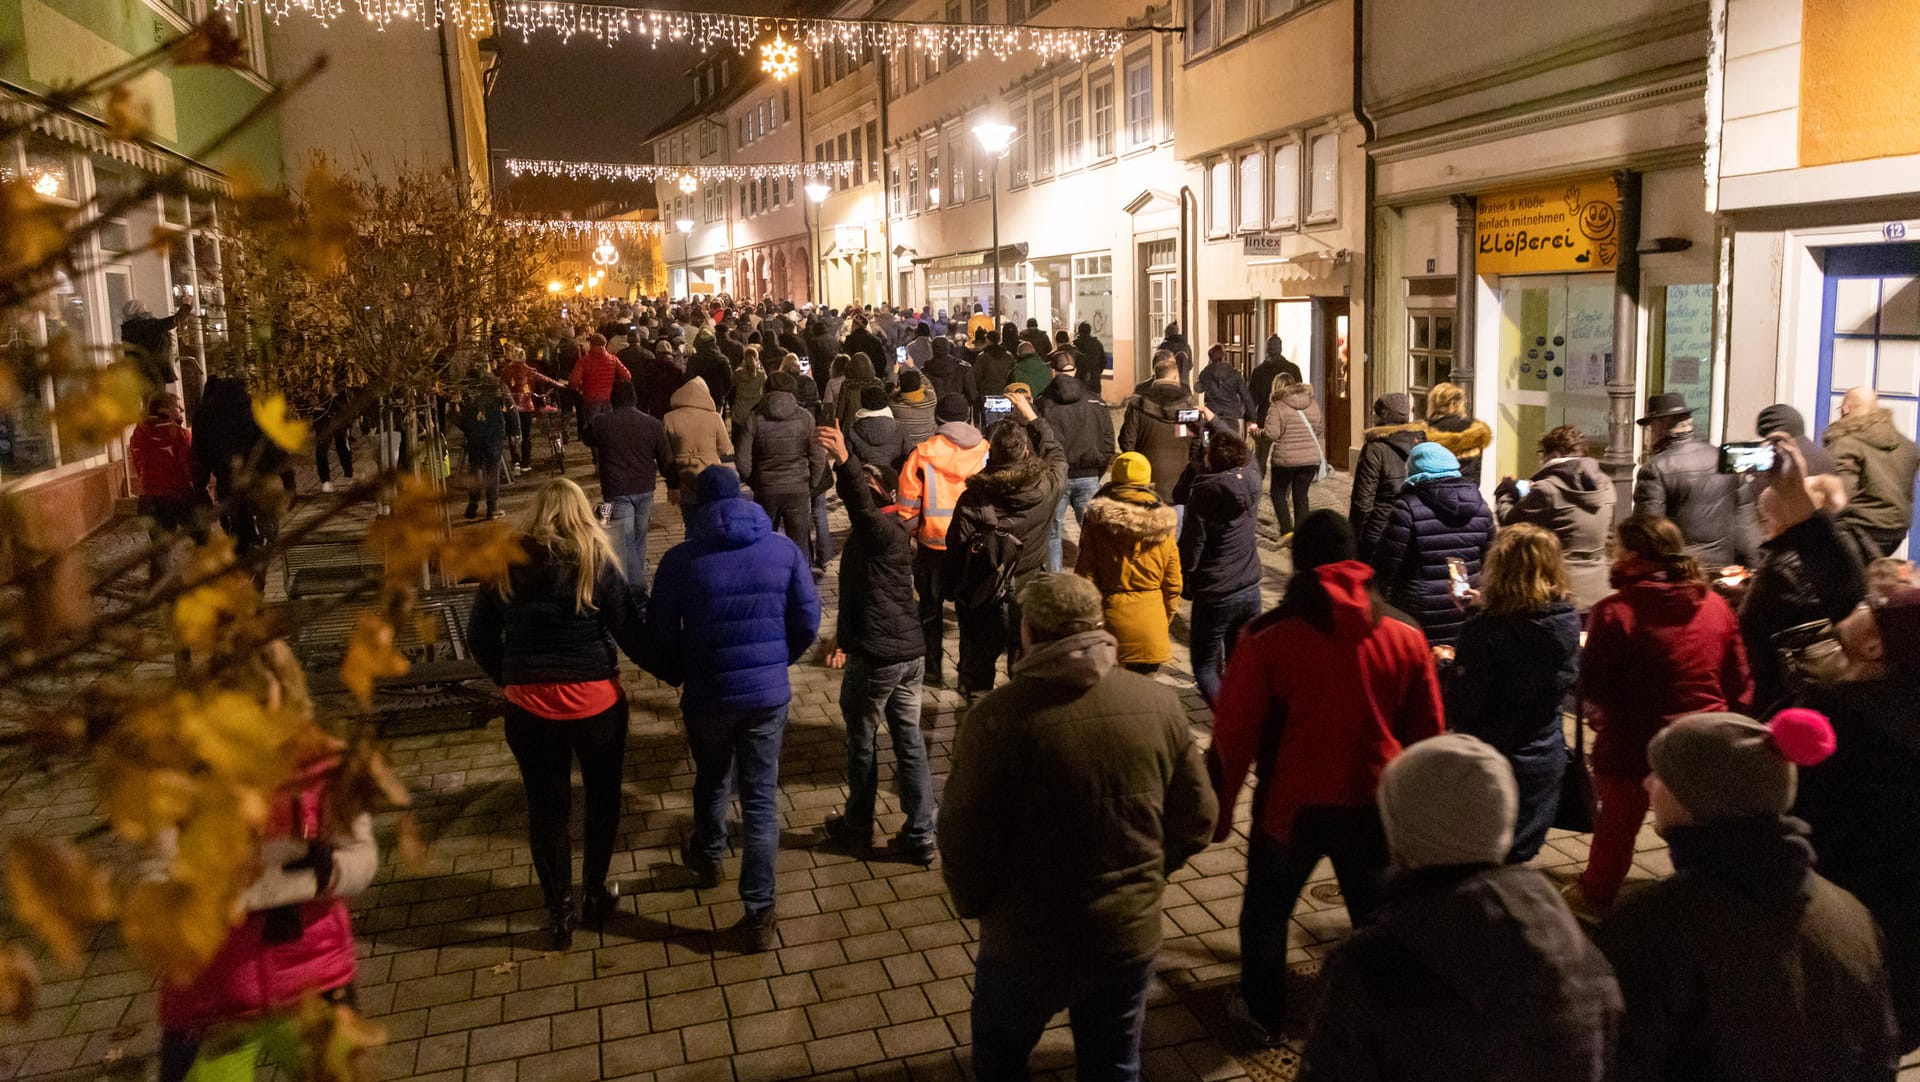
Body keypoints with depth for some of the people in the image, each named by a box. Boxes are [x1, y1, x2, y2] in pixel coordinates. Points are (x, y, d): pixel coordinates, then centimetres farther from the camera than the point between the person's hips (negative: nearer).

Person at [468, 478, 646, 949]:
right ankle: (595, 895, 32)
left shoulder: (506, 564, -1)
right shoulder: (598, 561, -9)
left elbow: (480, 636, 4)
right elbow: (631, 634, -10)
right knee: (602, 797, 20)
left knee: (545, 807, 15)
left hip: (529, 705, 2)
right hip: (595, 701, -1)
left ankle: (559, 912, 23)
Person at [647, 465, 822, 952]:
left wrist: (678, 676, 14)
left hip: (707, 696, 0)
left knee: (711, 781, 25)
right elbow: (808, 622, 0)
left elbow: (659, 637, -6)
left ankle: (707, 857, 51)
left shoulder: (681, 559, -9)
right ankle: (759, 914, 9)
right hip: (769, 694, 1)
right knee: (761, 800, 8)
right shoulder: (784, 550, -3)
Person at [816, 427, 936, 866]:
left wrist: (845, 462, -56)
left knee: (861, 740, 10)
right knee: (909, 741, 11)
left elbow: (861, 505, -39)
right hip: (910, 653, 9)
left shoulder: (880, 529, -15)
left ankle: (857, 827, 26)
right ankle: (920, 836, 16)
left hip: (875, 657, -9)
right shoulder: (893, 532, 14)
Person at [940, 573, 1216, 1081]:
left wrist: (972, 903, 3)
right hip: (1132, 935, 3)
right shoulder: (1160, 704, -10)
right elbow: (1197, 819, -1)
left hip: (1026, 942, -3)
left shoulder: (999, 717, -24)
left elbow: (964, 838, -18)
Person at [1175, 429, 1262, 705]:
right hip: (1250, 591, 5)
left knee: (1204, 667, 7)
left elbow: (1190, 548, -15)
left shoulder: (1204, 494, -20)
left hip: (1215, 597, -5)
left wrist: (1184, 587, 1)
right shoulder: (1251, 480, -5)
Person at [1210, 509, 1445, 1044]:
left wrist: (1217, 812, 0)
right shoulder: (1405, 636, -6)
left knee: (1266, 911, 21)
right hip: (1375, 805, 2)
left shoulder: (1268, 637, -17)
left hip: (1291, 804, -2)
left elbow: (1234, 736, -13)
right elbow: (1427, 732, 4)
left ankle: (1262, 1014, 37)